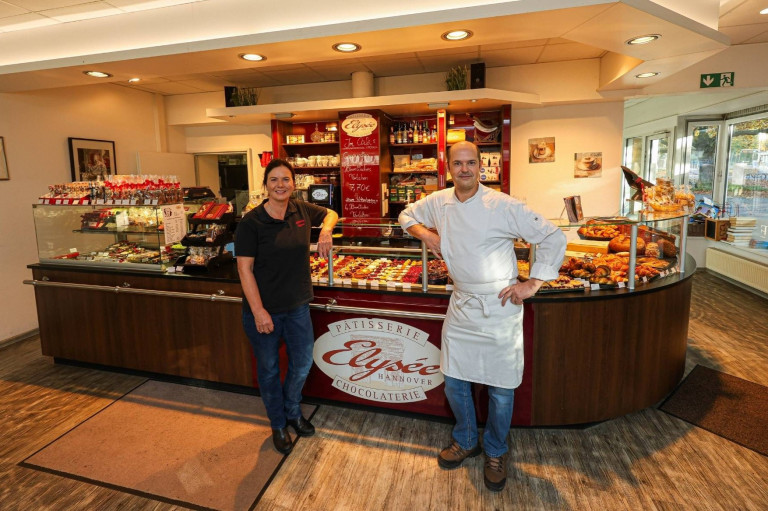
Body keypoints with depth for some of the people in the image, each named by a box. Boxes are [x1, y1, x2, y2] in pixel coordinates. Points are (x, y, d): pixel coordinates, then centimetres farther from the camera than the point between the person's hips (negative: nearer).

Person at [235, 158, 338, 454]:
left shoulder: (301, 211, -1)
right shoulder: (251, 222, -15)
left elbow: (331, 213, 18)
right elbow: (244, 269, -15)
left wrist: (326, 231, -4)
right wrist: (259, 312, -19)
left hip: (298, 307, 5)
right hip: (263, 310, -4)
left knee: (303, 363, 17)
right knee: (269, 369, 14)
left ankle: (292, 411, 46)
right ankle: (278, 425, 38)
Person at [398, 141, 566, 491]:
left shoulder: (503, 206, -14)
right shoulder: (438, 202, 1)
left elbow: (553, 238, -10)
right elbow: (407, 215, 18)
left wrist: (532, 284, -13)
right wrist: (424, 232, -2)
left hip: (500, 308, -4)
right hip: (461, 305, 4)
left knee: (501, 388, 8)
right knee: (454, 381, 14)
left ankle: (495, 452, 34)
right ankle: (466, 441, 39)